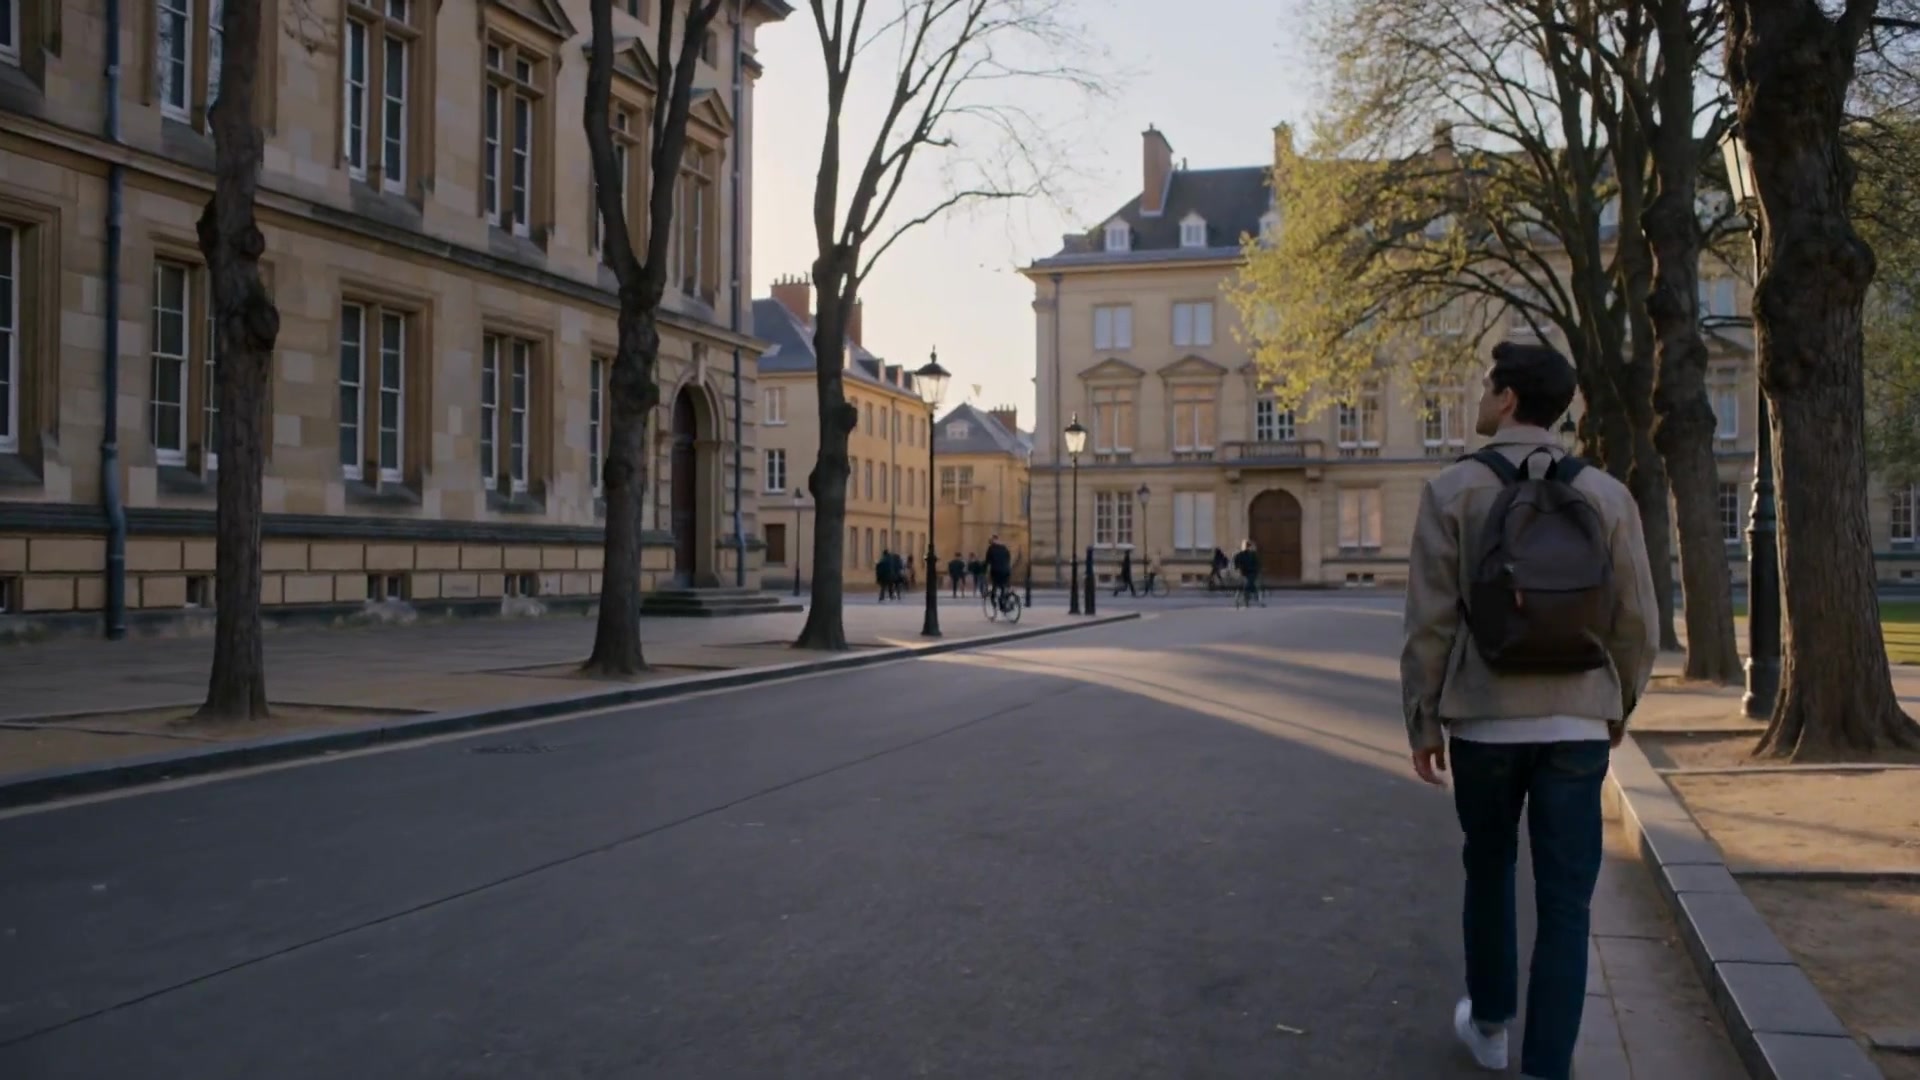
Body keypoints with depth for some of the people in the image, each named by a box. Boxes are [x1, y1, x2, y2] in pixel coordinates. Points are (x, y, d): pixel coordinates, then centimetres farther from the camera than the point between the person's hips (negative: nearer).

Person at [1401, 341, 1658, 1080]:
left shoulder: (1452, 491, -7)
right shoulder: (1607, 496, -1)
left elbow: (1430, 622, -8)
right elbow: (1637, 623, 2)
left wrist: (1422, 721, 2)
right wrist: (1620, 706, 18)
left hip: (1484, 720, 0)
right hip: (1576, 724, 0)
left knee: (1489, 869, 21)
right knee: (1565, 902, 4)